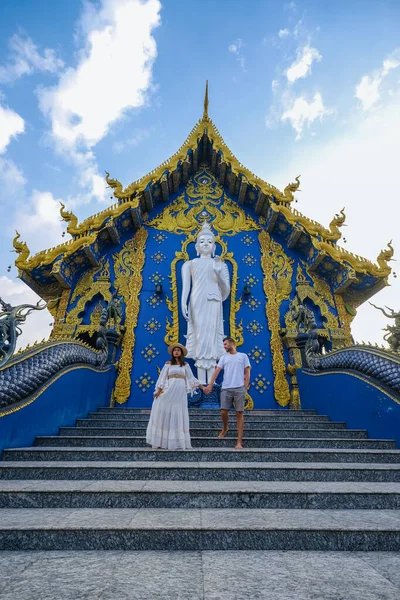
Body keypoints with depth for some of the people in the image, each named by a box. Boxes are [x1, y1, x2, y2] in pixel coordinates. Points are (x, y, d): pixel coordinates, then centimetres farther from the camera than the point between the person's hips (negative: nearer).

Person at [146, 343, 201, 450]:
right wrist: (159, 391, -8)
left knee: (179, 414, 3)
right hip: (170, 389, -1)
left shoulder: (185, 365, 12)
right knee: (167, 412, -3)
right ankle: (163, 440, 4)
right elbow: (163, 377, 3)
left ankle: (179, 441, 9)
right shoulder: (168, 364, 8)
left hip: (181, 391, 1)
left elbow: (191, 378, 12)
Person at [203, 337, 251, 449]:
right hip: (226, 388, 2)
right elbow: (217, 371, 5)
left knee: (239, 413, -1)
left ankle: (239, 441, 5)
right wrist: (210, 385, -5)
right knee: (223, 411, -3)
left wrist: (245, 387, -3)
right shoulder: (224, 357, 14)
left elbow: (247, 373, 6)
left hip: (239, 388, -2)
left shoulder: (243, 356, 8)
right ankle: (225, 429, 29)